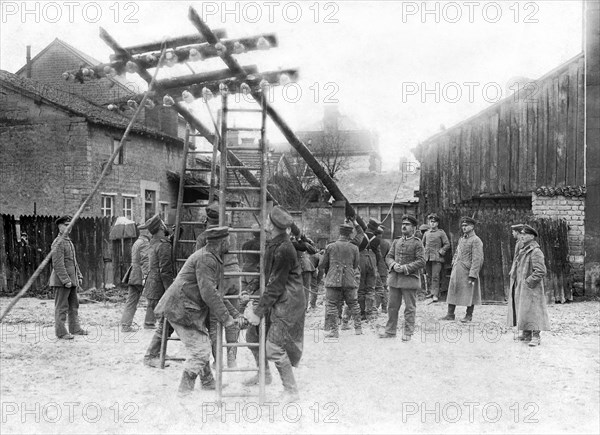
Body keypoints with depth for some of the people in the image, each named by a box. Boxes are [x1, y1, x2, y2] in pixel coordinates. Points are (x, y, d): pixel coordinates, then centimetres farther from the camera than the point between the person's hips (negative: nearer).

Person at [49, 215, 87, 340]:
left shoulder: (69, 241, 17)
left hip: (72, 280, 9)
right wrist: (65, 280, -22)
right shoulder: (58, 243, -13)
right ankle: (61, 332, 2)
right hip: (61, 281, -9)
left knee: (74, 305, 14)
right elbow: (58, 264, -19)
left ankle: (75, 328, 23)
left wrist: (79, 276, 18)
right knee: (61, 307, -3)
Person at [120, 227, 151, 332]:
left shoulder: (136, 243, 20)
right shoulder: (145, 243, -10)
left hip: (133, 276, 9)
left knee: (131, 301, 6)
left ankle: (125, 325, 2)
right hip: (140, 276, -9)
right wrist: (145, 276, -22)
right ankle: (149, 322, 6)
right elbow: (145, 261, -18)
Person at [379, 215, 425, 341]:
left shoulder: (417, 243, -4)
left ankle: (408, 333, 9)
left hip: (409, 278, -5)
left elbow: (421, 261, -10)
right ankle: (390, 331, 18)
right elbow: (388, 257, 12)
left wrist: (405, 268, -17)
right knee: (392, 306, 9)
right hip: (394, 278, 5)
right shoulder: (396, 242, 12)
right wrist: (393, 265, -9)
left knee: (410, 307, 2)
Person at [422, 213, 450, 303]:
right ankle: (431, 292, 15)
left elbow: (447, 244, 2)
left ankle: (435, 295, -14)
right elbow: (423, 244, 27)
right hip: (427, 257, 5)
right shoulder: (426, 233, 16)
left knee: (435, 276, -12)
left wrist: (441, 251, -8)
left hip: (437, 258, -5)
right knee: (429, 276, 6)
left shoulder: (441, 233, 3)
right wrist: (423, 252, 13)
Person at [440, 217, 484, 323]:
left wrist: (472, 276, -20)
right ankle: (450, 314, 14)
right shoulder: (461, 239, 15)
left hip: (467, 272, -7)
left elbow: (477, 259, -15)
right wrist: (453, 267, 14)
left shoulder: (476, 240, -10)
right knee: (452, 292, 7)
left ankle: (469, 316, 13)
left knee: (469, 294, 2)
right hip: (457, 271, 7)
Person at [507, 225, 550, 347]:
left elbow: (541, 271, -21)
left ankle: (536, 337, -5)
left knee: (531, 311, -8)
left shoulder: (535, 252, -15)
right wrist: (513, 274, 14)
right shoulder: (523, 250, 14)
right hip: (520, 287, 9)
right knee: (522, 310, 14)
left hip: (530, 288, -9)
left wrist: (528, 282, -20)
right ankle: (526, 334, 24)